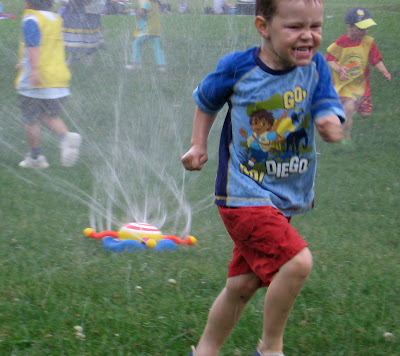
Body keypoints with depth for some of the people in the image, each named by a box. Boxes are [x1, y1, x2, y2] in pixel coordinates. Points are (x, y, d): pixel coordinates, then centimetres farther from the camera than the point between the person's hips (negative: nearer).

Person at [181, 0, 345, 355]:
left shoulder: (315, 67, -4)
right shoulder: (237, 68, -10)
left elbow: (329, 111, -11)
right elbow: (207, 101, 10)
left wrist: (332, 123, -33)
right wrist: (199, 145, 4)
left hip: (285, 199, 5)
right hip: (244, 195, -5)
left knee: (242, 285, 14)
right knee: (297, 261, -23)